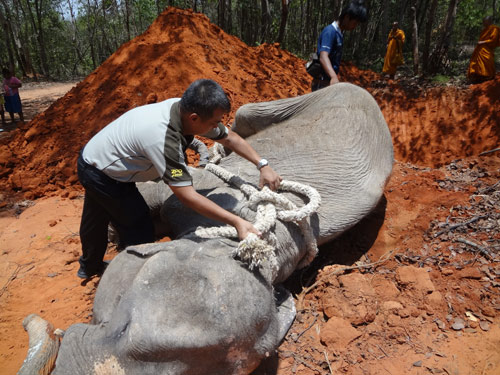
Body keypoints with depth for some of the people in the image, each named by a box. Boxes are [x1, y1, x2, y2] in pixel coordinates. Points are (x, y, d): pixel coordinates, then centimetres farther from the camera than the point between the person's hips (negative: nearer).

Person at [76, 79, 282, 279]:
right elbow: (188, 196, -40)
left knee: (97, 220, 28)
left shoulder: (185, 109, -19)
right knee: (138, 228, 2)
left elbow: (229, 137, -7)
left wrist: (262, 164, -12)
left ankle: (90, 266, 52)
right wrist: (236, 222, -42)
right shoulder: (164, 139, -42)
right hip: (102, 175, -8)